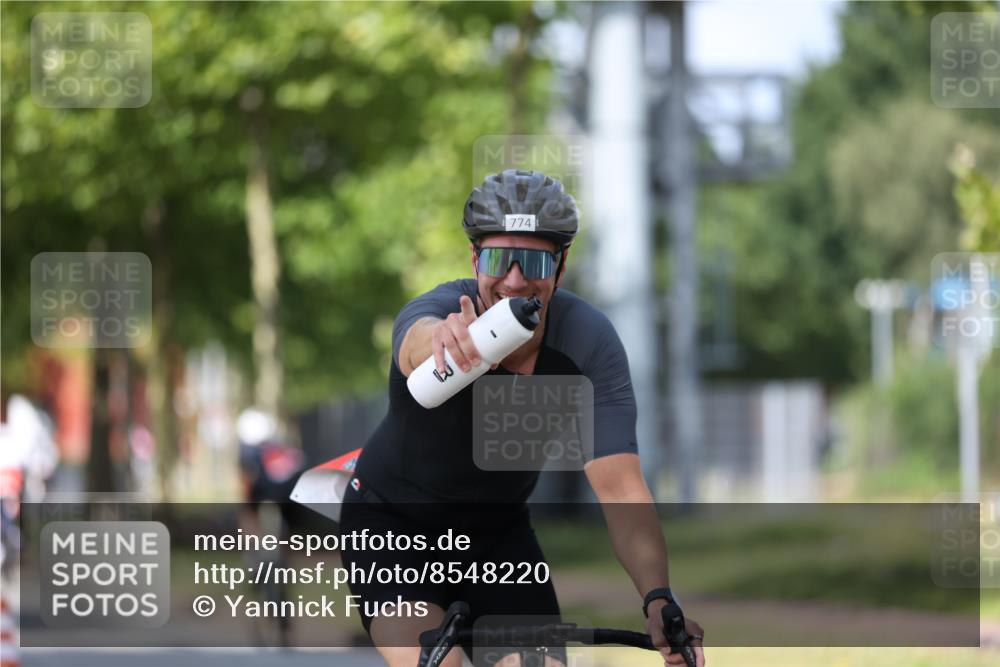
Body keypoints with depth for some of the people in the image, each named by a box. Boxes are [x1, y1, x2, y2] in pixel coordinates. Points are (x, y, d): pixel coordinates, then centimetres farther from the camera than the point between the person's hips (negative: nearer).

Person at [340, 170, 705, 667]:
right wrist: (446, 342, -83)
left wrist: (658, 600, -45)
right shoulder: (435, 312, -30)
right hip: (393, 519, -3)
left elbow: (620, 488, -28)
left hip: (497, 533, 3)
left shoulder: (590, 341, -23)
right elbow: (418, 342, -57)